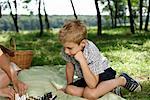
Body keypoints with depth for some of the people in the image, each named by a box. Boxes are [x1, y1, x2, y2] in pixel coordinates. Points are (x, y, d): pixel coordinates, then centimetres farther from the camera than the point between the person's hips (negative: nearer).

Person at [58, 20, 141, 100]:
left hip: (102, 73, -7)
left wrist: (82, 61, -44)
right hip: (86, 78, 7)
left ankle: (122, 80, -10)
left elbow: (92, 84, -38)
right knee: (70, 90, -20)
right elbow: (70, 67, 6)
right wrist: (69, 85, 2)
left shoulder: (91, 53, -32)